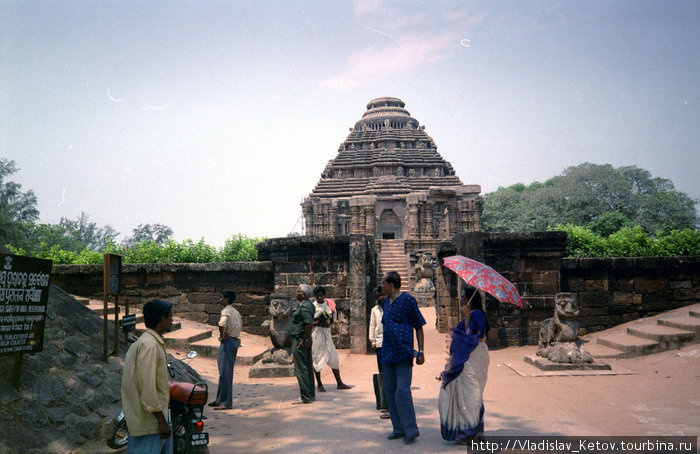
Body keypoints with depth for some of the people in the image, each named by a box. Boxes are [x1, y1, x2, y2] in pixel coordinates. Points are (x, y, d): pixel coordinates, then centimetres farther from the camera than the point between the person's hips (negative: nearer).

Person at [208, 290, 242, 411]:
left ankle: (226, 403, -7)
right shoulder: (235, 311, 16)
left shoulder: (226, 311, -14)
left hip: (227, 342, -10)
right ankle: (220, 399, 23)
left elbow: (222, 323, -33)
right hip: (235, 341, 10)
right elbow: (240, 323, 29)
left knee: (225, 372, -8)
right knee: (224, 372, 16)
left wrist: (222, 334, -18)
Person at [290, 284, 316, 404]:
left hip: (300, 340, -10)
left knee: (301, 369, -5)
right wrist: (306, 340, 18)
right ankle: (311, 395, 20)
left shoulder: (304, 306, -17)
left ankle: (305, 397, -2)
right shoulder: (309, 305, 14)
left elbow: (310, 324, -27)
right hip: (305, 340, 10)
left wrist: (305, 340, -22)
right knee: (308, 368, 13)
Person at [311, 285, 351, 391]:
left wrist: (328, 324, -7)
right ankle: (319, 384, 12)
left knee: (334, 358, 5)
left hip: (326, 333, 4)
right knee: (317, 358, 0)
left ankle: (339, 383, 12)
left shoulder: (329, 305, 8)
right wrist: (318, 323, -19)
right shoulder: (312, 307, -5)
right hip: (316, 334, -4)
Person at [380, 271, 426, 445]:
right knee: (390, 391, 10)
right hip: (387, 353, 8)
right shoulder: (386, 302, 13)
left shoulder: (407, 300, -9)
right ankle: (398, 428, 20)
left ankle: (411, 430, -1)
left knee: (402, 391, -11)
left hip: (403, 353, -8)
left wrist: (420, 352, -10)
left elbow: (419, 327, -6)